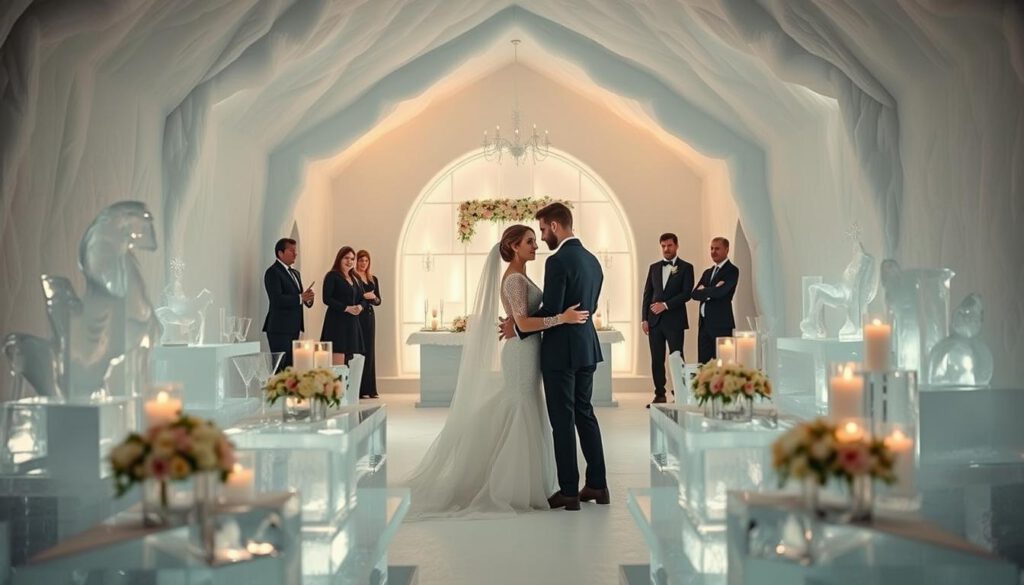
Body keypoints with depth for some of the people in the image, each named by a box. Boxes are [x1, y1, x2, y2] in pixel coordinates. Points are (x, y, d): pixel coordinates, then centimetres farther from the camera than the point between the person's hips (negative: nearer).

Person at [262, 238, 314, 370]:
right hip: (280, 328, -8)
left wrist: (308, 298, -5)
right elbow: (276, 300, -20)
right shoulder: (273, 272, -8)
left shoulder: (295, 273, 20)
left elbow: (300, 296, 18)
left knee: (290, 367, 7)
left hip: (293, 328, 8)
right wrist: (300, 298, -24)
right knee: (280, 367, -9)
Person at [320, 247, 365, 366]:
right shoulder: (332, 276, -3)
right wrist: (347, 308, -16)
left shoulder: (355, 278, 18)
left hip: (352, 323, 7)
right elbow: (327, 299, -11)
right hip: (337, 322, -7)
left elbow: (362, 299, 20)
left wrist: (360, 307, -4)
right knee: (338, 364, -12)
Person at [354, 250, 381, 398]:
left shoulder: (373, 279, 16)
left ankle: (369, 389, 9)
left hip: (369, 316, 6)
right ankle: (358, 388, -8)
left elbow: (378, 301, 15)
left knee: (369, 350, 6)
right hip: (357, 316, -6)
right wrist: (364, 296, -16)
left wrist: (374, 298, -5)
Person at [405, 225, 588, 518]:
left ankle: (516, 486, 19)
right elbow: (523, 323, -25)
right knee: (520, 421, -4)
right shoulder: (515, 279, -15)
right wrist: (561, 318, -29)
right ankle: (515, 490, 2)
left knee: (517, 420, 12)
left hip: (526, 354, 10)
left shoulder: (519, 277, 15)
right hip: (521, 354, -10)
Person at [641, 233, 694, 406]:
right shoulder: (654, 267, 14)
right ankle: (659, 395, 10)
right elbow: (647, 293, 11)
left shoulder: (686, 267, 2)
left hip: (674, 320, -4)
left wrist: (665, 305, -14)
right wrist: (644, 318, 3)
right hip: (655, 320, 4)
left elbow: (687, 293, -7)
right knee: (657, 359, 5)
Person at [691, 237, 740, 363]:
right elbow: (695, 294, 7)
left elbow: (720, 292, -17)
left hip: (721, 323, -7)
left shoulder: (732, 271, -3)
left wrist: (703, 291, -1)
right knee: (702, 363, 5)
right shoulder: (708, 272, 19)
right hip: (704, 323, 7)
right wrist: (711, 291, -11)